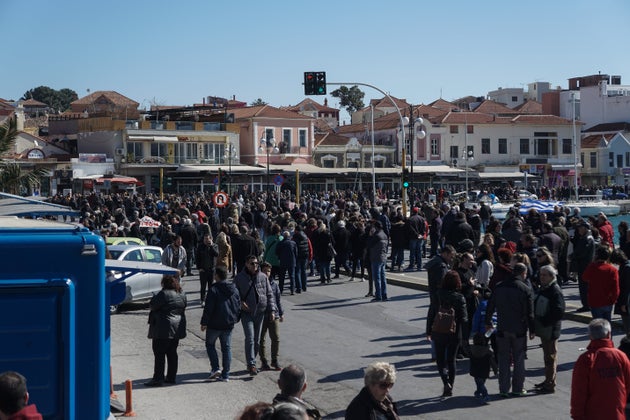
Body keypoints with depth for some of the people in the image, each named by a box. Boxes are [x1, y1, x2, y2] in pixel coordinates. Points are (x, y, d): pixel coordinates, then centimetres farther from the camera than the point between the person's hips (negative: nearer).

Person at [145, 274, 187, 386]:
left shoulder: (164, 294, -18)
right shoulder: (182, 294, 7)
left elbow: (152, 305, -12)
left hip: (163, 330, -8)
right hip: (177, 329, 8)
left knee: (159, 354, -3)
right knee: (172, 353, 14)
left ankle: (158, 379, -4)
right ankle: (171, 377, 17)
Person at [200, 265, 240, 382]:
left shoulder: (213, 289, -15)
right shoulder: (234, 289, 5)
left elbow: (208, 308, -15)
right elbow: (238, 306, 11)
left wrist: (204, 323, -7)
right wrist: (235, 319, 23)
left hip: (214, 324, -5)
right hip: (229, 324, 5)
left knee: (210, 344, 13)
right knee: (227, 348, 10)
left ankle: (215, 368, -1)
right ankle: (225, 375, 10)